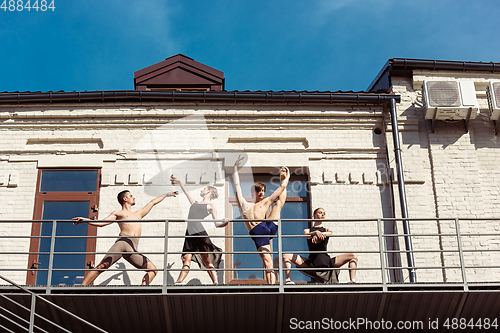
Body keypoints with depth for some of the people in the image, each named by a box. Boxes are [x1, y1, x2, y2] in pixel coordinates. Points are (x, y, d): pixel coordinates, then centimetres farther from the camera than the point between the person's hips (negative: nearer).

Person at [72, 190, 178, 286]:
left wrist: (166, 194, 54)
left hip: (133, 250, 5)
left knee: (153, 270, -8)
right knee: (103, 265, -22)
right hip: (123, 242, -5)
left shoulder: (138, 214, 36)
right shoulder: (118, 213, 21)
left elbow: (153, 202, 45)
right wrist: (84, 220, -4)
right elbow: (101, 223, 10)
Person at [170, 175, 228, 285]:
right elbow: (186, 192, 42)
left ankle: (215, 283, -14)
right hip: (189, 235, 5)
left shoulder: (211, 206, 12)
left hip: (200, 233, -5)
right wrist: (179, 182, 51)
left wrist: (224, 223, -14)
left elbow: (216, 224, 6)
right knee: (186, 259, -6)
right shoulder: (195, 203, 28)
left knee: (206, 260, -11)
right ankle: (178, 282, -15)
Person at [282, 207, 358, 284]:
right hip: (311, 261, -1)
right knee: (286, 256, -18)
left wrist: (318, 235, -31)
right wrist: (316, 232, -35)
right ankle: (288, 280, -29)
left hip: (326, 260, 1)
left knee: (353, 256, -14)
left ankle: (353, 281, -23)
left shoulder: (327, 230, 20)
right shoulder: (307, 231, 18)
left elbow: (329, 233, -6)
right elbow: (307, 235, -8)